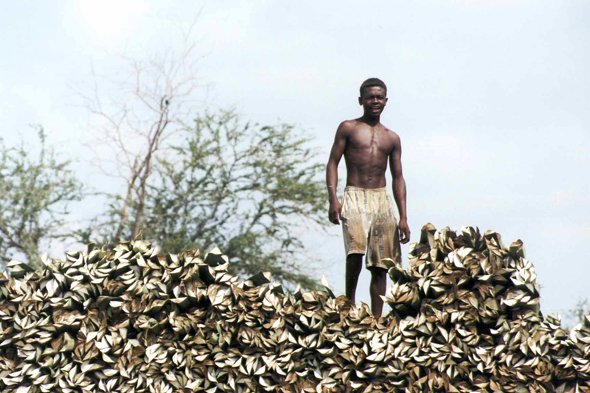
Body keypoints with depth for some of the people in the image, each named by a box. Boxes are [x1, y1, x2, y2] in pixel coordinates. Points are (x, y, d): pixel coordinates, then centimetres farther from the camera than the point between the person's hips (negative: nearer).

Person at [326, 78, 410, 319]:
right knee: (356, 248, -26)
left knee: (381, 266, -1)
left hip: (382, 200, 4)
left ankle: (376, 319, 2)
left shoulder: (392, 138, 16)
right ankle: (349, 303, -10)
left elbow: (398, 178, 16)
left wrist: (403, 217, 8)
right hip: (355, 197, -4)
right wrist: (333, 199, -11)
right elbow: (333, 163, 3)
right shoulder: (348, 128, 7)